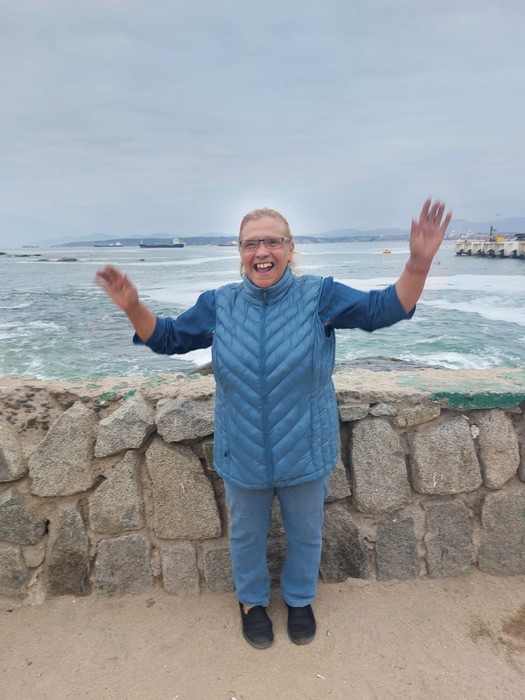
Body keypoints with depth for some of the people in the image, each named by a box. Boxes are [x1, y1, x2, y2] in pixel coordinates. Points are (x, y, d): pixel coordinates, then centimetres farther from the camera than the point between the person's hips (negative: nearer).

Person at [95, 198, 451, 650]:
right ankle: (252, 601, 53)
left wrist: (419, 264, -33)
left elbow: (387, 308, -15)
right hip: (243, 455, 1)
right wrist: (133, 307, -14)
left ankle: (300, 599, 53)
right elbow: (167, 338, 4)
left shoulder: (319, 297, -11)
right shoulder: (219, 305, -5)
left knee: (306, 533, 22)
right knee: (247, 534, 23)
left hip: (305, 454, -1)